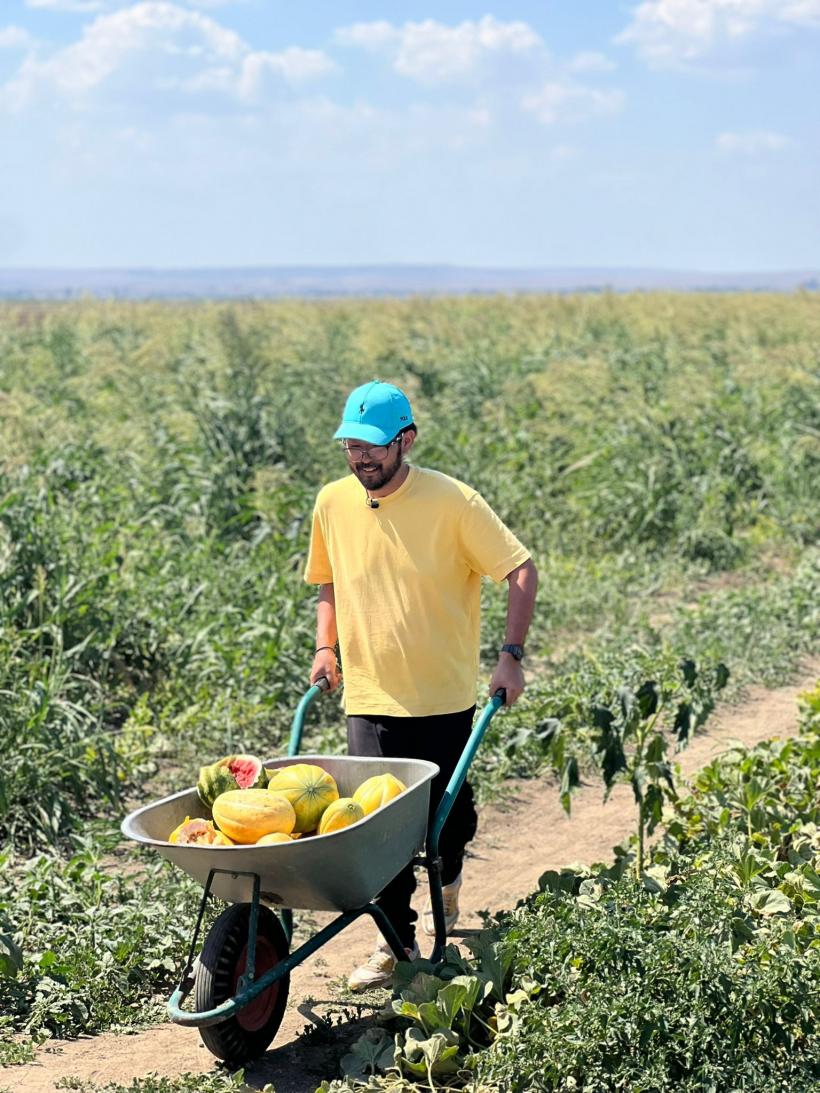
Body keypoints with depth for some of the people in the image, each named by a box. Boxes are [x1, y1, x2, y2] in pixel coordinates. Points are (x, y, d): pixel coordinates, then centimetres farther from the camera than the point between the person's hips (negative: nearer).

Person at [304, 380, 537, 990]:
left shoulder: (453, 502, -12)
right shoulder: (333, 504, 0)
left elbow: (522, 571, -7)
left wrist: (511, 655, -14)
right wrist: (326, 646, 5)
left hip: (444, 698, -2)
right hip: (368, 696, 2)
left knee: (447, 814, 11)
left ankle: (448, 890, 43)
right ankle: (397, 944, 7)